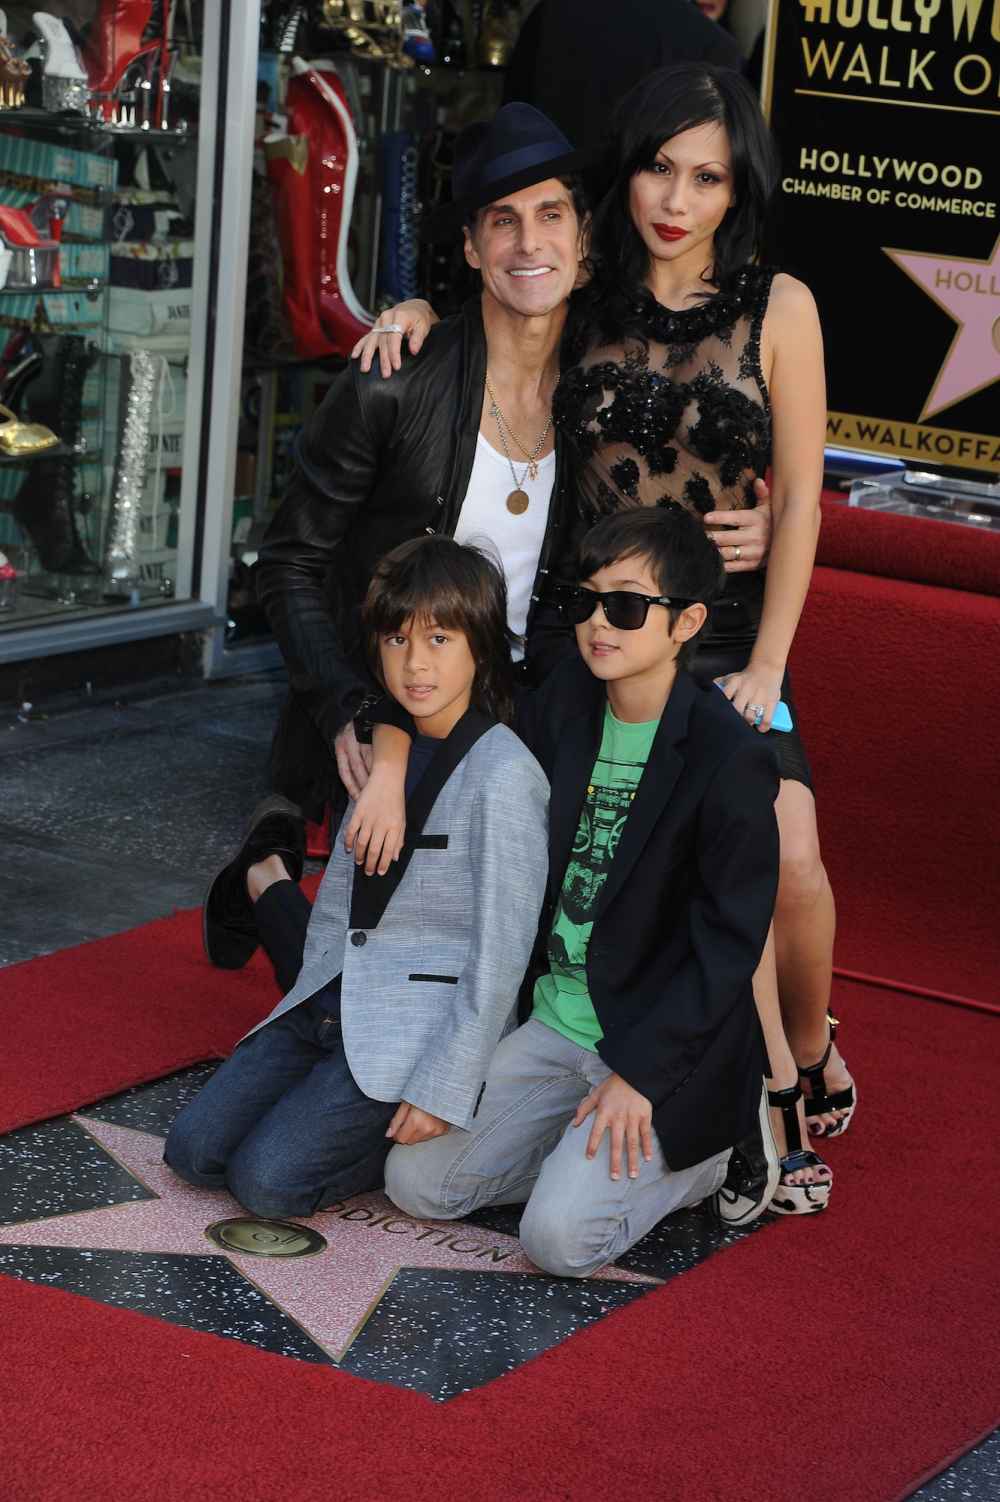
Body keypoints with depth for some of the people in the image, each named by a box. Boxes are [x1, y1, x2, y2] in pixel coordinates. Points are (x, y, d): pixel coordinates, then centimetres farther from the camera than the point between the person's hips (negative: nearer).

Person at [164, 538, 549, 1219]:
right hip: (328, 1004, 8)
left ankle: (418, 1148, 2)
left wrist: (444, 1091, -18)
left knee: (268, 1179, -19)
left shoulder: (503, 774, -16)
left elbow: (501, 952, -17)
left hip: (417, 1030, -8)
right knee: (195, 1148, -3)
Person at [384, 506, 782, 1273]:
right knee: (415, 1180, -3)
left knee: (559, 1236, -20)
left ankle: (703, 1151, 6)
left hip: (661, 1046, -6)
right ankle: (585, 1148, 15)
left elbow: (731, 940, -16)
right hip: (556, 1023, 6)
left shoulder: (729, 756, -18)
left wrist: (640, 1074, -18)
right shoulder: (564, 703, 2)